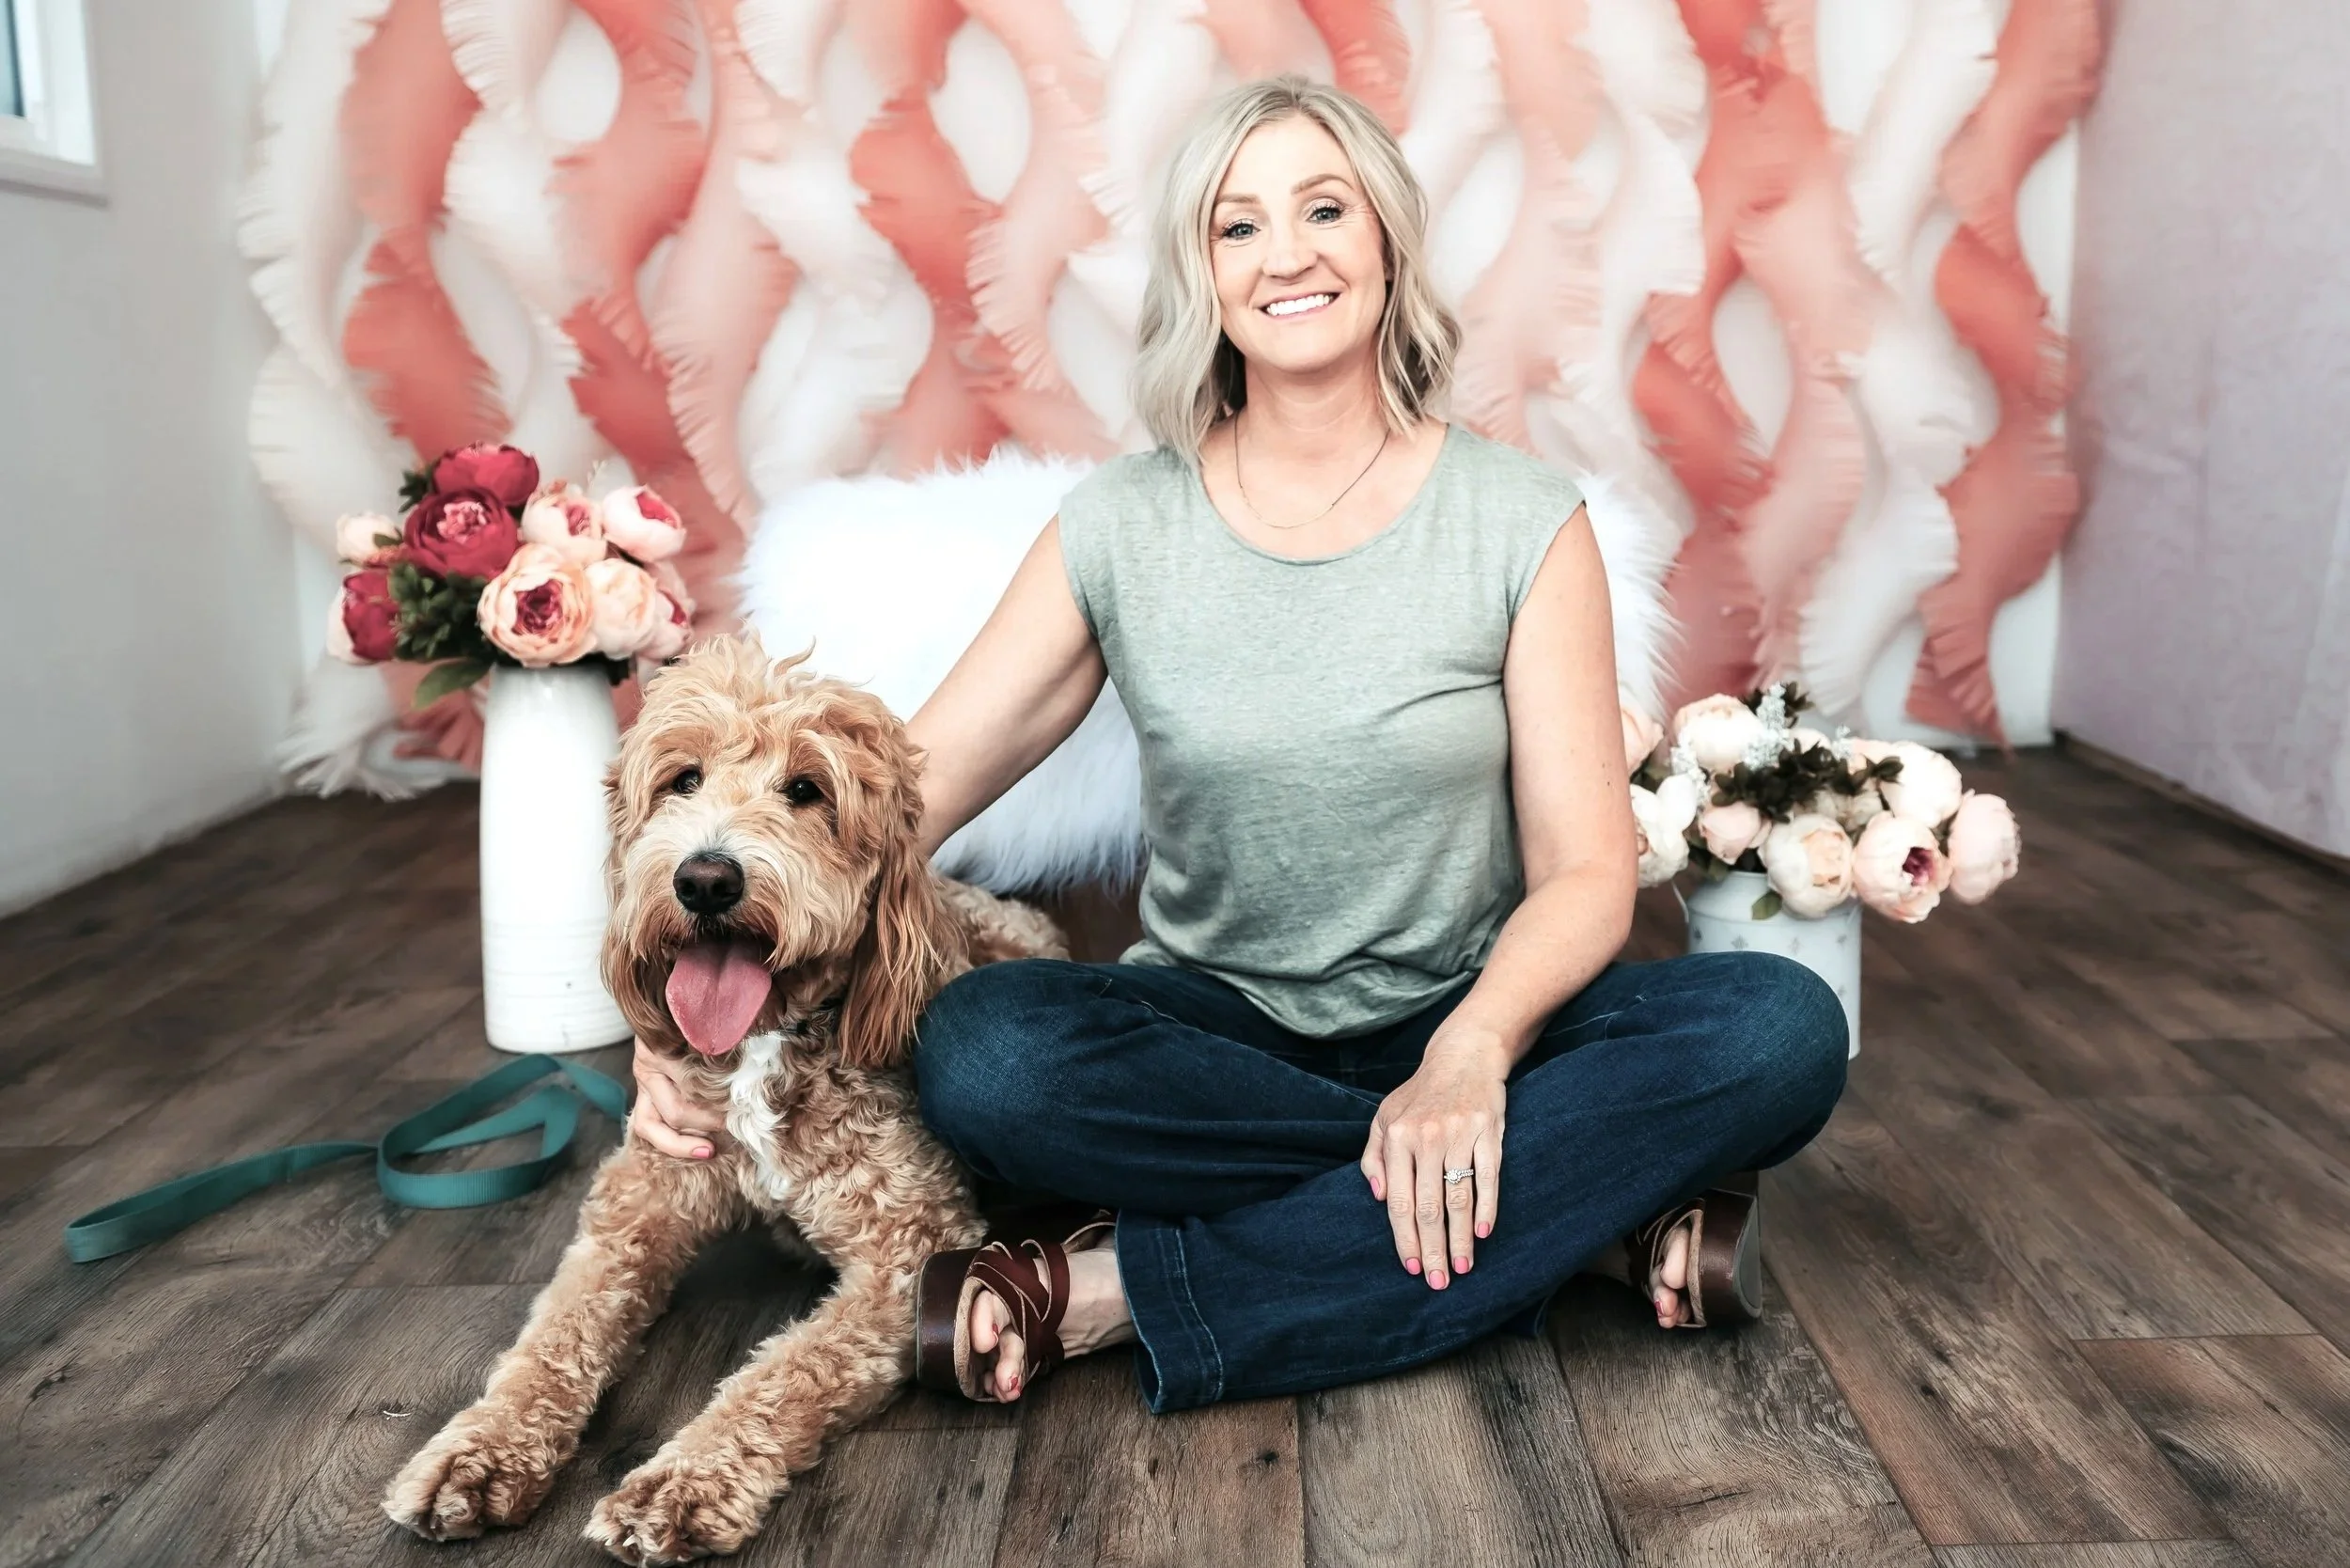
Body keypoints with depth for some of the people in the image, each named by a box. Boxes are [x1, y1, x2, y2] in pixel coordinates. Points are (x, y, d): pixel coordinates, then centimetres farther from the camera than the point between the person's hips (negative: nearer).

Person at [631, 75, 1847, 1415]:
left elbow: (1587, 870, -8)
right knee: (977, 1048, -31)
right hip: (1216, 1035, 1)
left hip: (1466, 1023, 0)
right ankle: (1598, 1213, -20)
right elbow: (905, 790, -7)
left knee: (1783, 1028, -27)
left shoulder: (1523, 522, -4)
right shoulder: (1120, 530, -1)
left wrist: (1472, 1051, -28)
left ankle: (1127, 1295, -27)